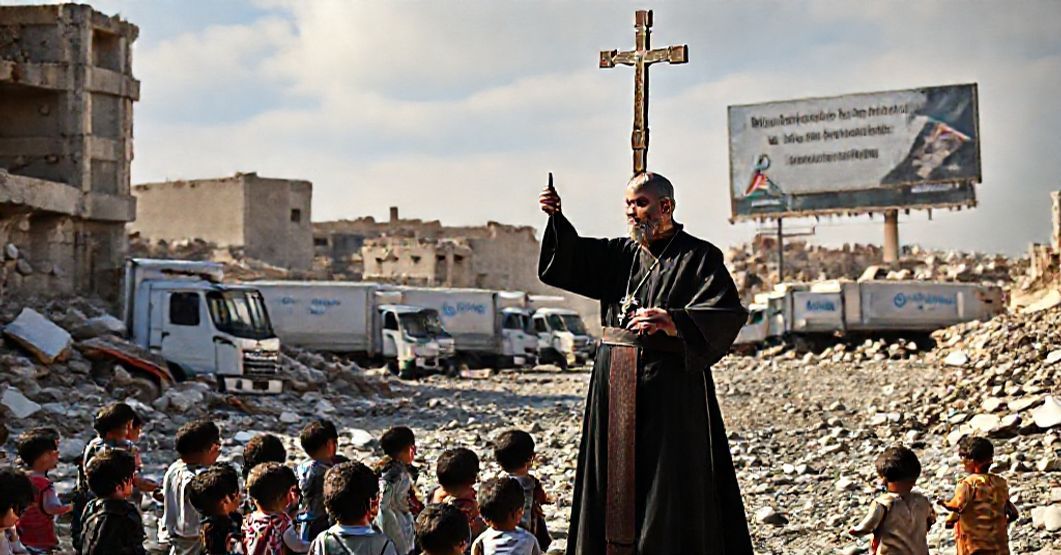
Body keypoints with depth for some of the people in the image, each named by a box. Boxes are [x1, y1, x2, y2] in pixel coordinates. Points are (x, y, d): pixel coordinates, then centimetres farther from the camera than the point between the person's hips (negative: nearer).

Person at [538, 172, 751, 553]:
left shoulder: (698, 257, -4)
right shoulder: (621, 254, 14)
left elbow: (728, 315, -15)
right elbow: (569, 263, 7)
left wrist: (673, 322, -30)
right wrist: (556, 218, -11)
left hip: (671, 394, -6)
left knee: (669, 490, -3)